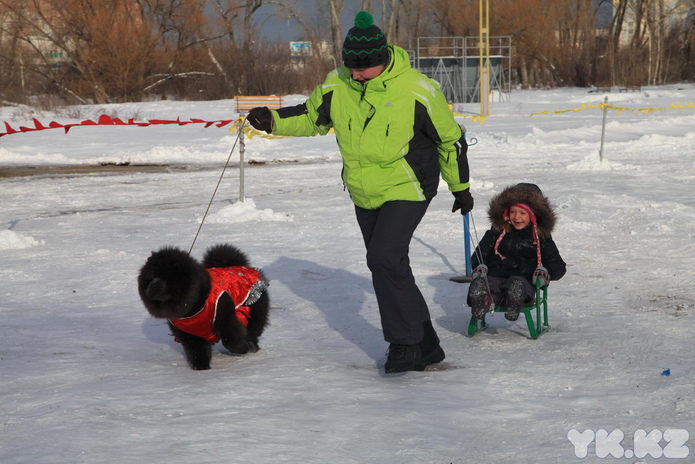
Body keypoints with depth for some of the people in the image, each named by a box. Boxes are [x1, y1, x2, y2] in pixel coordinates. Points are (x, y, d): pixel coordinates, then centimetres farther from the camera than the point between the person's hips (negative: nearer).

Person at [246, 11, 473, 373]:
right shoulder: (337, 86, -6)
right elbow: (310, 117, 11)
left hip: (407, 190, -6)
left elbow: (450, 140, -5)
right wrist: (273, 121, -9)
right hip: (364, 194, 6)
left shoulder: (417, 90, -18)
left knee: (385, 259, -23)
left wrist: (460, 188, 5)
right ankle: (425, 347, 25)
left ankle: (405, 345, -11)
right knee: (387, 269, 12)